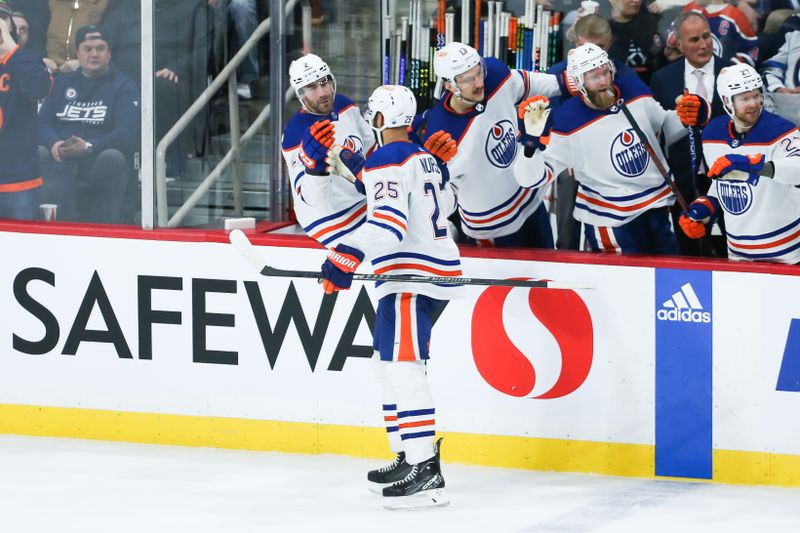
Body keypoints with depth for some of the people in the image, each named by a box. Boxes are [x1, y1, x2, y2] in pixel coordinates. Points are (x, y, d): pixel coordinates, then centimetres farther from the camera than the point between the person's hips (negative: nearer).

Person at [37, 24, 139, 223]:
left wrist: (89, 147, -23)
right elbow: (43, 121, 10)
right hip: (61, 163, 3)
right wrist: (54, 144, -15)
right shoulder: (62, 82, 21)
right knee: (36, 154, -28)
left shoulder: (123, 86, 7)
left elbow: (128, 133, -8)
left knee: (112, 158, -36)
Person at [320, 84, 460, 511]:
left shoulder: (387, 161, -11)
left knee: (402, 365, -17)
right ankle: (410, 456, 22)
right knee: (388, 362, 19)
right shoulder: (425, 159, 19)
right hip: (436, 266, 11)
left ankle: (425, 472, -27)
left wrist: (348, 257, -32)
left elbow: (388, 221, -25)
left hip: (411, 277, -11)